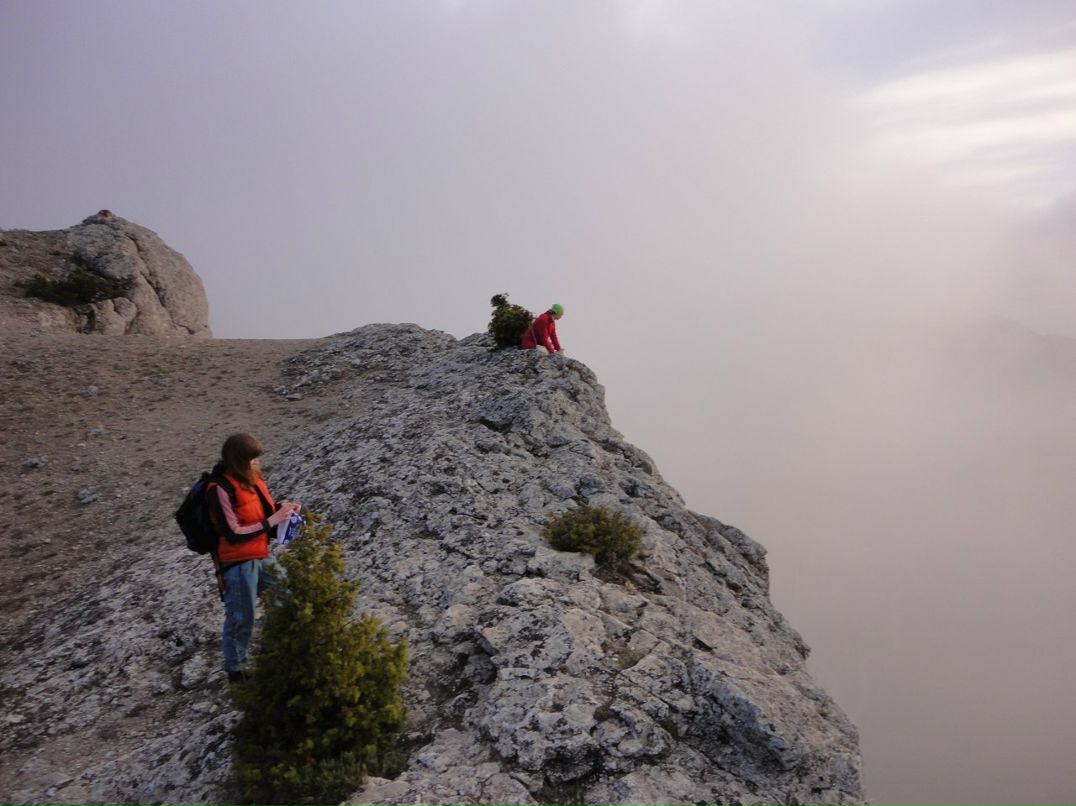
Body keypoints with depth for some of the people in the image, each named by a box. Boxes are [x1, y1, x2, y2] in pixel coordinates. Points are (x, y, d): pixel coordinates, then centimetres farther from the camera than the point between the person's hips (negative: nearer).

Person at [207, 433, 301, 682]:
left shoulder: (251, 478, 1)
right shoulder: (220, 490, -22)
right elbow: (233, 535, -24)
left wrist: (281, 508, -4)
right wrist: (272, 521, -25)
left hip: (261, 556, 8)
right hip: (237, 564, -8)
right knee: (241, 620, 5)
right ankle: (235, 670, 27)